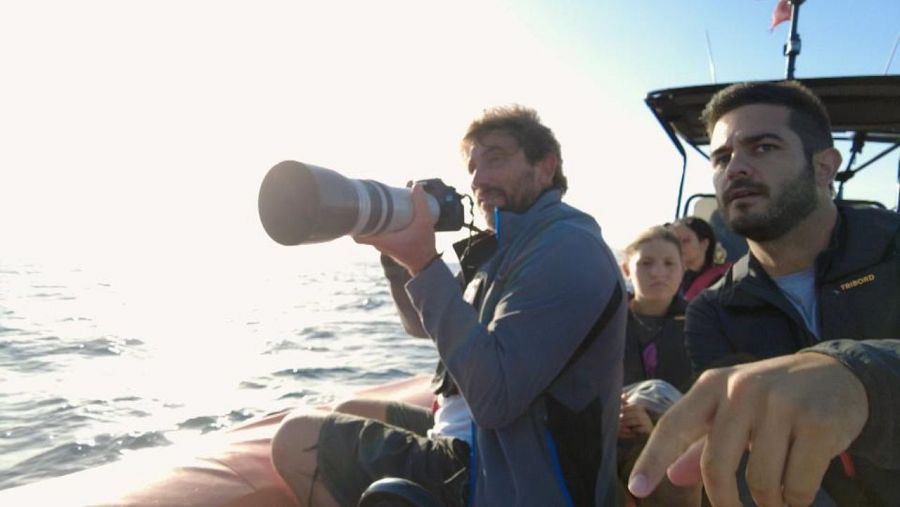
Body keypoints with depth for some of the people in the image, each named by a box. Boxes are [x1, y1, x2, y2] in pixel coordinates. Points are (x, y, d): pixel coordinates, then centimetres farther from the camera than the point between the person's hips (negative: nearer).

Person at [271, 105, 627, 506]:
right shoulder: (516, 246, 12)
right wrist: (399, 250, 3)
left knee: (296, 440, -10)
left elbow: (494, 399, -29)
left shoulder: (566, 250, -19)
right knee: (351, 414, 22)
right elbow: (422, 323, 21)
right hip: (486, 449, 10)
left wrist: (424, 263, -26)